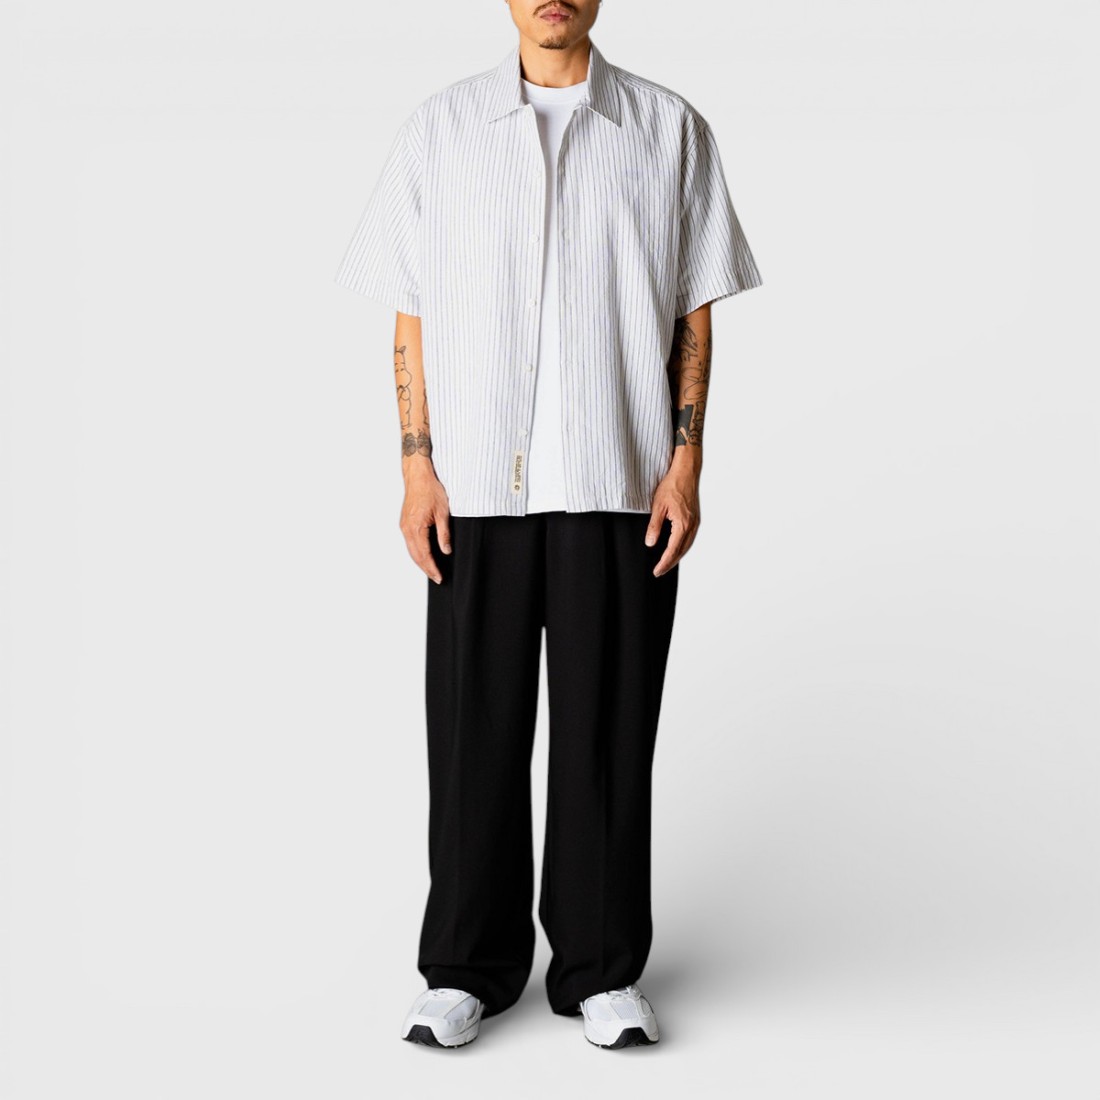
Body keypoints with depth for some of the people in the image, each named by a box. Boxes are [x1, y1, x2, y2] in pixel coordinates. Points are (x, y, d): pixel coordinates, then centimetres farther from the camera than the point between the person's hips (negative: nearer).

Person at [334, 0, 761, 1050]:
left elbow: (694, 313, 6)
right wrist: (416, 468, -2)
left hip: (620, 486, 0)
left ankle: (603, 970, 19)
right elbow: (411, 316, 6)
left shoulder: (669, 129, 7)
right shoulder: (440, 127, 8)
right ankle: (466, 965, 20)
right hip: (477, 483, 1)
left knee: (607, 723, 5)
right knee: (473, 719, 5)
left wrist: (686, 461, -3)